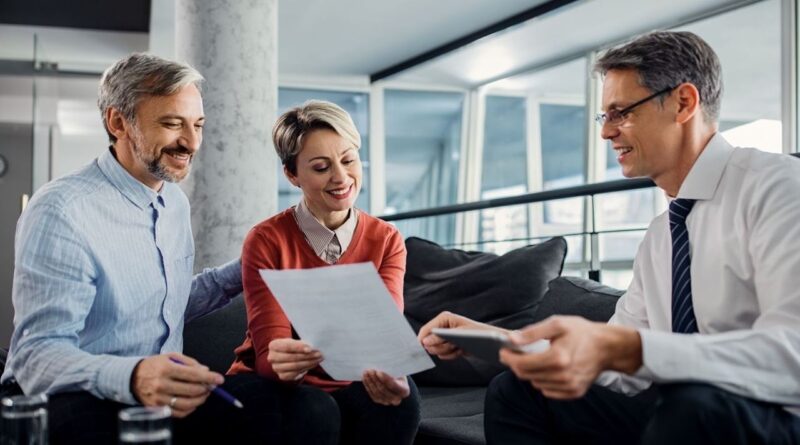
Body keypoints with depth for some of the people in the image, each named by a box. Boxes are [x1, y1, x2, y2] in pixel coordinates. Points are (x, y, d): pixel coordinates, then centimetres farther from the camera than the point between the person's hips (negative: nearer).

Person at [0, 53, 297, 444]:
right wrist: (131, 377, -42)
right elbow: (39, 355, -23)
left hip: (163, 394, 7)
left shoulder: (175, 202, 10)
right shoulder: (61, 212, -16)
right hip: (72, 401, -6)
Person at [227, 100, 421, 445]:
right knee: (316, 412, -34)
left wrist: (389, 374, -42)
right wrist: (283, 362, -46)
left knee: (400, 396, -29)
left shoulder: (386, 241, -3)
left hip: (348, 386, 3)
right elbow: (268, 352, -21)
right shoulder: (266, 241, -12)